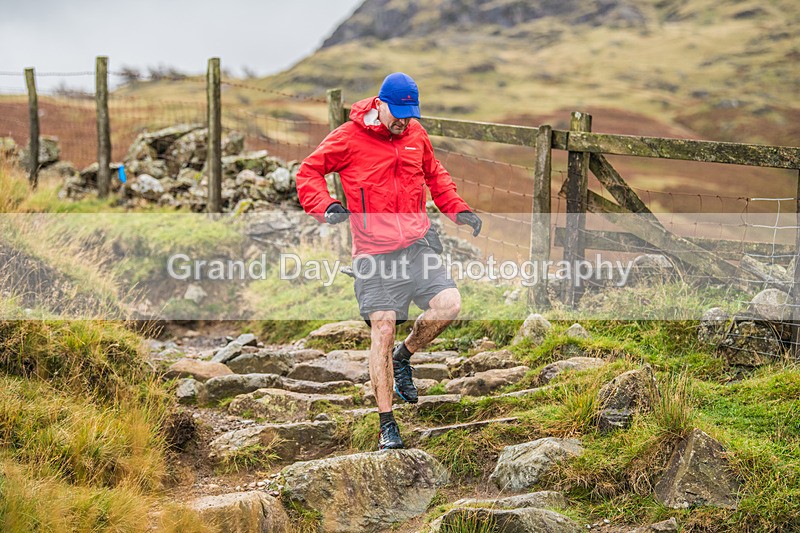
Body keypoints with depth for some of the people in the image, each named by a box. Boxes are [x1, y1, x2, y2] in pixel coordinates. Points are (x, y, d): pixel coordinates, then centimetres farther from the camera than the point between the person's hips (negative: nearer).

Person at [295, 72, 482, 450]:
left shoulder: (416, 134, 9)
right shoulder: (349, 137, -5)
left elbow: (434, 174, 26)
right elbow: (309, 172, 1)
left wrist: (458, 210, 13)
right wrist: (326, 207, -17)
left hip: (418, 242, 4)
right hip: (375, 251, -4)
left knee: (448, 305, -14)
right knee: (383, 329, -8)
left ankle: (403, 357, 17)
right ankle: (386, 425, 3)